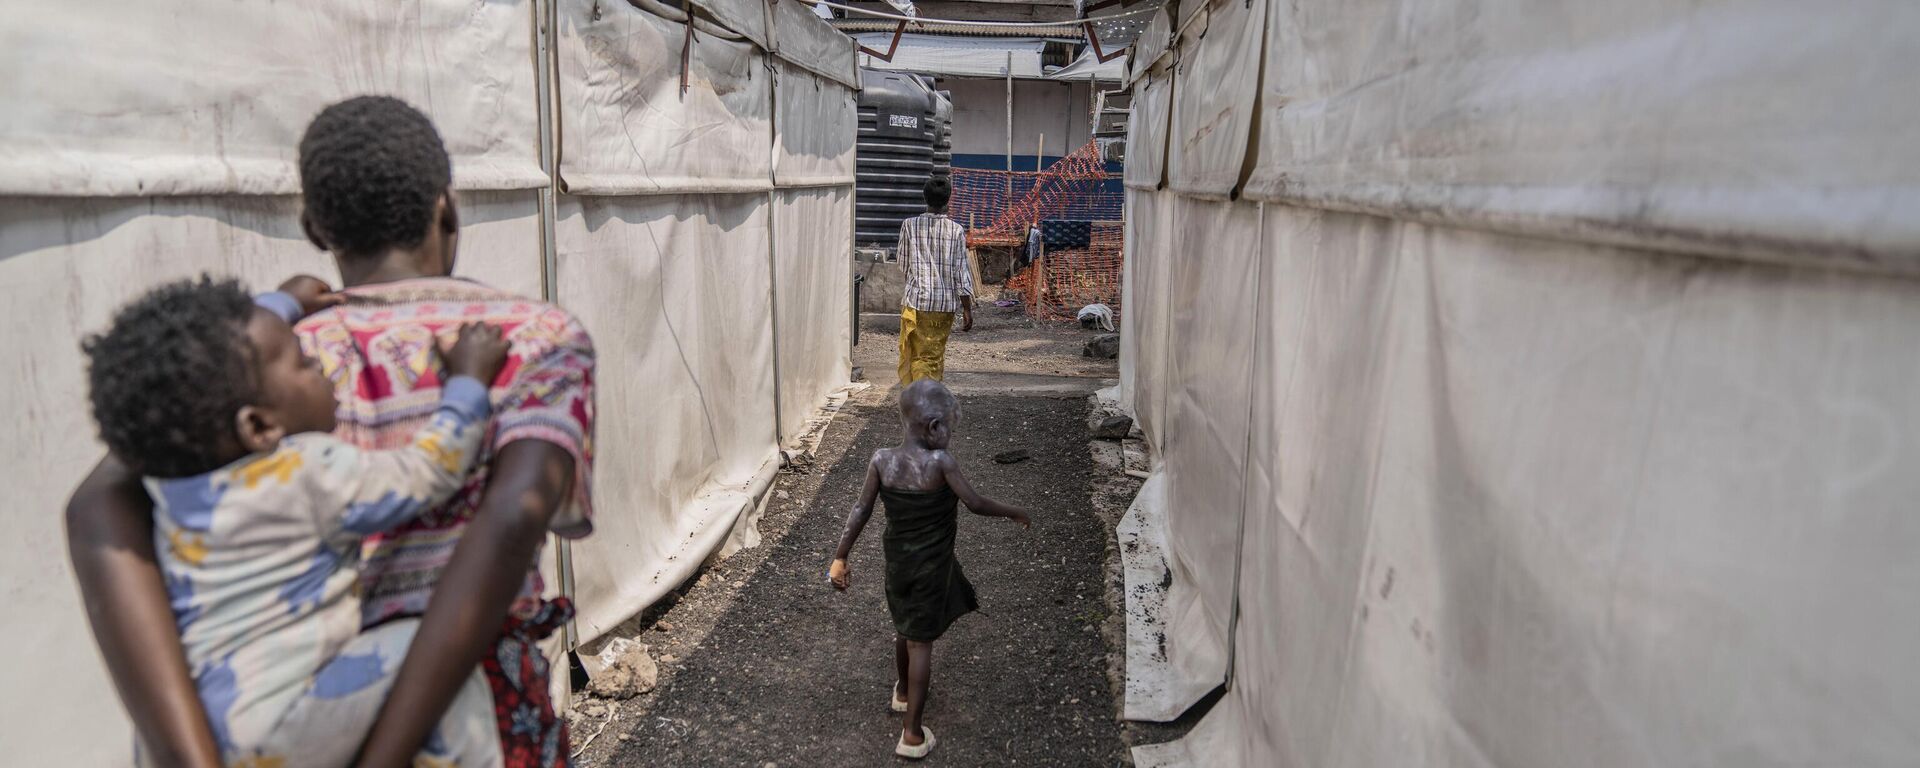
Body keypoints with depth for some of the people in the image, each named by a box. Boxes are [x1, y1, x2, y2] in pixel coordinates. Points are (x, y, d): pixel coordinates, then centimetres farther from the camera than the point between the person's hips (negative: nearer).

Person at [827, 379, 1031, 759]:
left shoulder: (881, 460, -11)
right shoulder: (940, 462, -22)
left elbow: (860, 512, -8)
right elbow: (976, 503, -19)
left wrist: (840, 558, -1)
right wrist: (1014, 513, -2)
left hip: (897, 561, 4)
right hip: (931, 564, -4)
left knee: (904, 628, 27)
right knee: (921, 641, 5)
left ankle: (902, 691, 51)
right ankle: (912, 733, 9)